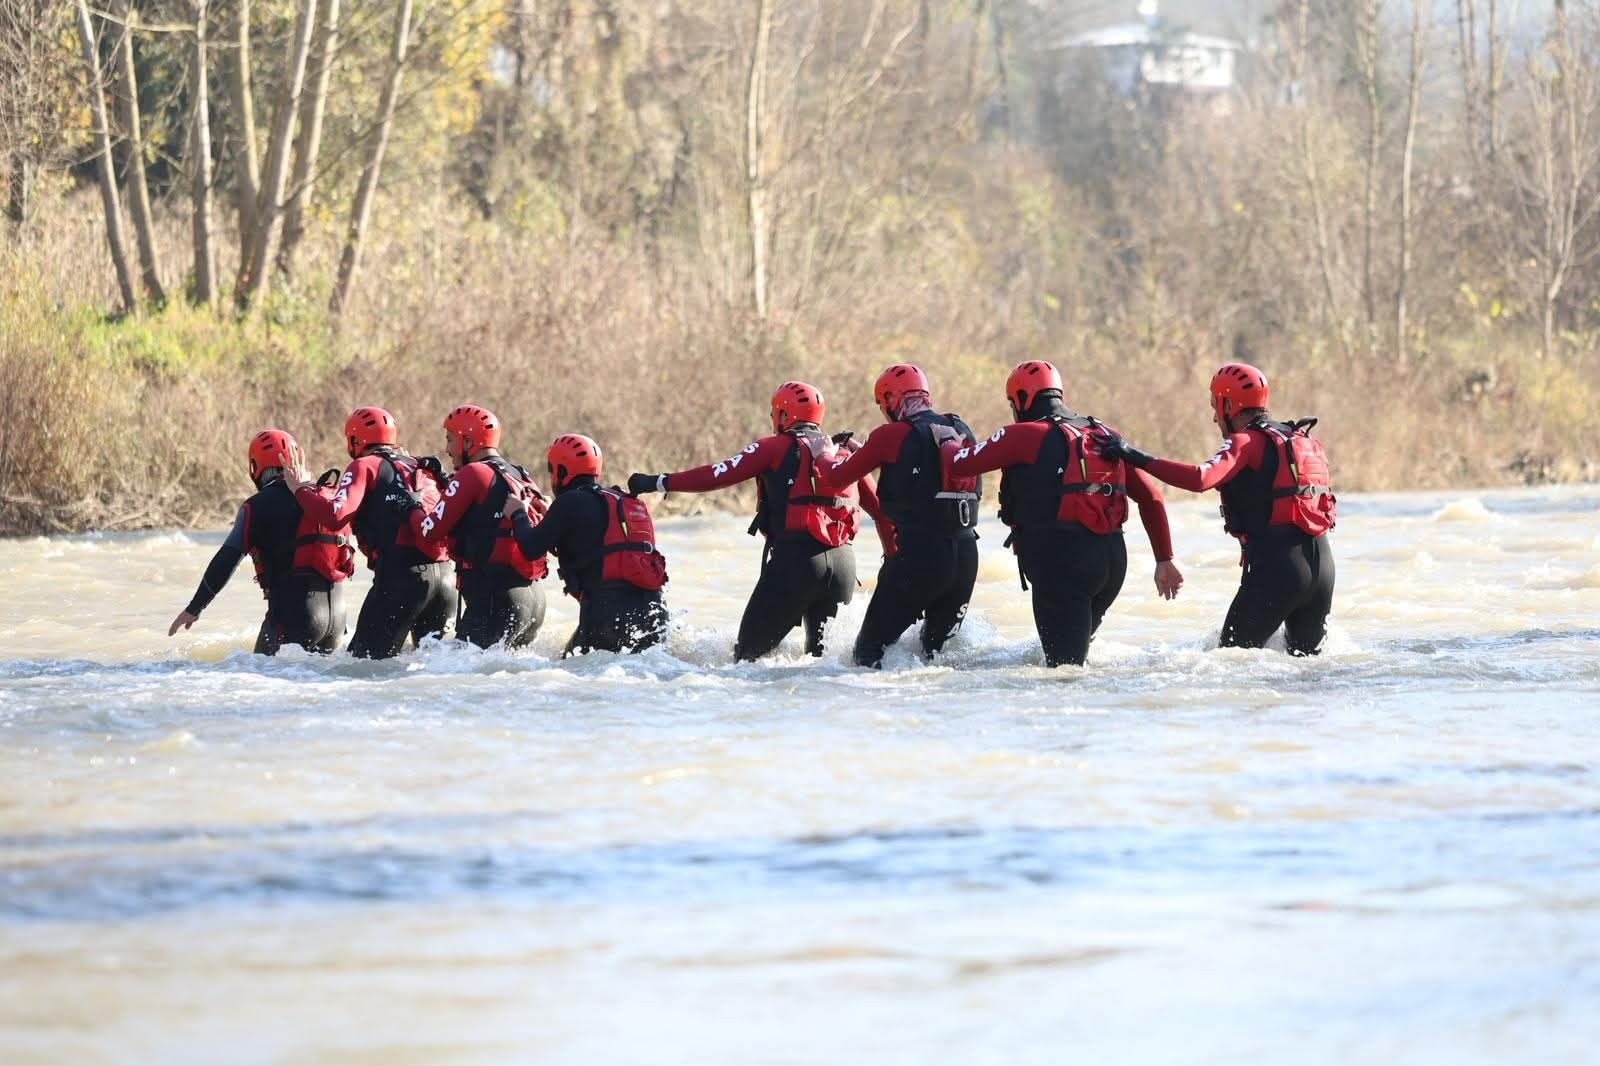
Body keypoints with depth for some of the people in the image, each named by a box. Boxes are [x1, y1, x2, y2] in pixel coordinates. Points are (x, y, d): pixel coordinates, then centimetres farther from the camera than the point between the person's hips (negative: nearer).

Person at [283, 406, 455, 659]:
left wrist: (302, 488, 4)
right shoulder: (423, 468, 23)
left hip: (403, 574, -6)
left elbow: (335, 516, -11)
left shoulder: (365, 466, 3)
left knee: (366, 659, -6)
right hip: (446, 575, 6)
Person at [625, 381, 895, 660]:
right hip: (844, 563, 5)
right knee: (823, 653, 17)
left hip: (795, 557, -5)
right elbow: (880, 509, 18)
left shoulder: (776, 447, 3)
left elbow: (719, 475, -2)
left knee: (751, 651, 0)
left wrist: (657, 482, 4)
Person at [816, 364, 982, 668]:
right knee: (939, 649, 18)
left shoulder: (892, 434, -5)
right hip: (967, 554, 6)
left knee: (871, 646, 0)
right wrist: (862, 451, 33)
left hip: (918, 554, -6)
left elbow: (833, 482, 1)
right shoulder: (963, 431, 12)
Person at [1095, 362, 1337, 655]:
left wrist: (1134, 456, -24)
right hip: (1323, 565, 7)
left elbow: (1200, 479, -24)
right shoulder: (1306, 441, 17)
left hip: (1275, 567, -7)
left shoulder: (1246, 443, -7)